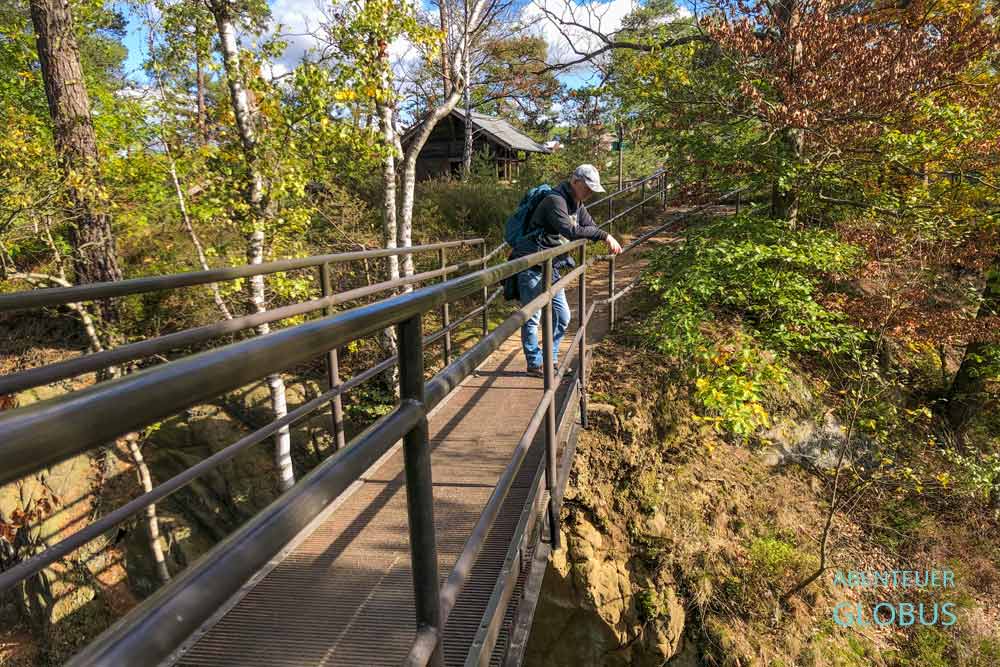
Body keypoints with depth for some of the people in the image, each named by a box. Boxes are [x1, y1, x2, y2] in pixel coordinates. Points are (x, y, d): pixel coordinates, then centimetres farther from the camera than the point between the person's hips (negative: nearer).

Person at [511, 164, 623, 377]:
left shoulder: (577, 204, 11)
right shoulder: (555, 200, -19)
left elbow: (591, 227, 15)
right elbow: (570, 231, -31)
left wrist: (608, 239, -5)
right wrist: (605, 235, -26)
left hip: (551, 269, 9)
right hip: (531, 268, -9)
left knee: (562, 316, 11)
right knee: (532, 318, 0)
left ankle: (551, 360, 24)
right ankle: (535, 364, 13)